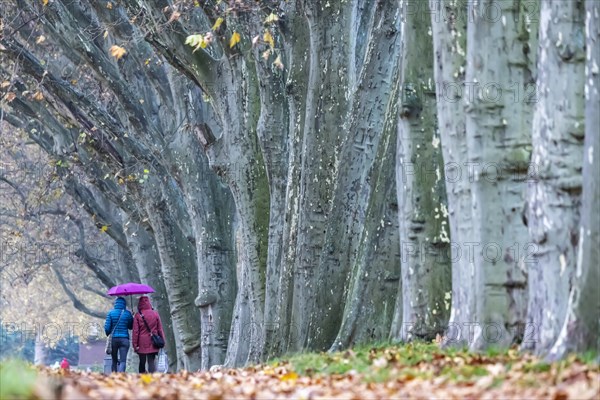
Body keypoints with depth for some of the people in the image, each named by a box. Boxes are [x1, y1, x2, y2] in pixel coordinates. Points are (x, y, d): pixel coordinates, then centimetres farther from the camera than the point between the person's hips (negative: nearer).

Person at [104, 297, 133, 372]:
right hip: (124, 339, -1)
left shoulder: (111, 313, -1)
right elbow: (131, 326, 9)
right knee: (123, 361, -7)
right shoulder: (127, 313, -1)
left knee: (114, 361, 15)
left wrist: (108, 335, 16)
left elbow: (107, 327, -2)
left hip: (113, 339, 1)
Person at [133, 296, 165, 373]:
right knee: (152, 361, 0)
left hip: (142, 343, -1)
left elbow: (135, 331, -5)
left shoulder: (138, 315, -4)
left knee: (142, 363, 10)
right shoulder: (155, 314, 1)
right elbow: (160, 329, 5)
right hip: (153, 344, 1)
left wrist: (135, 344, -1)